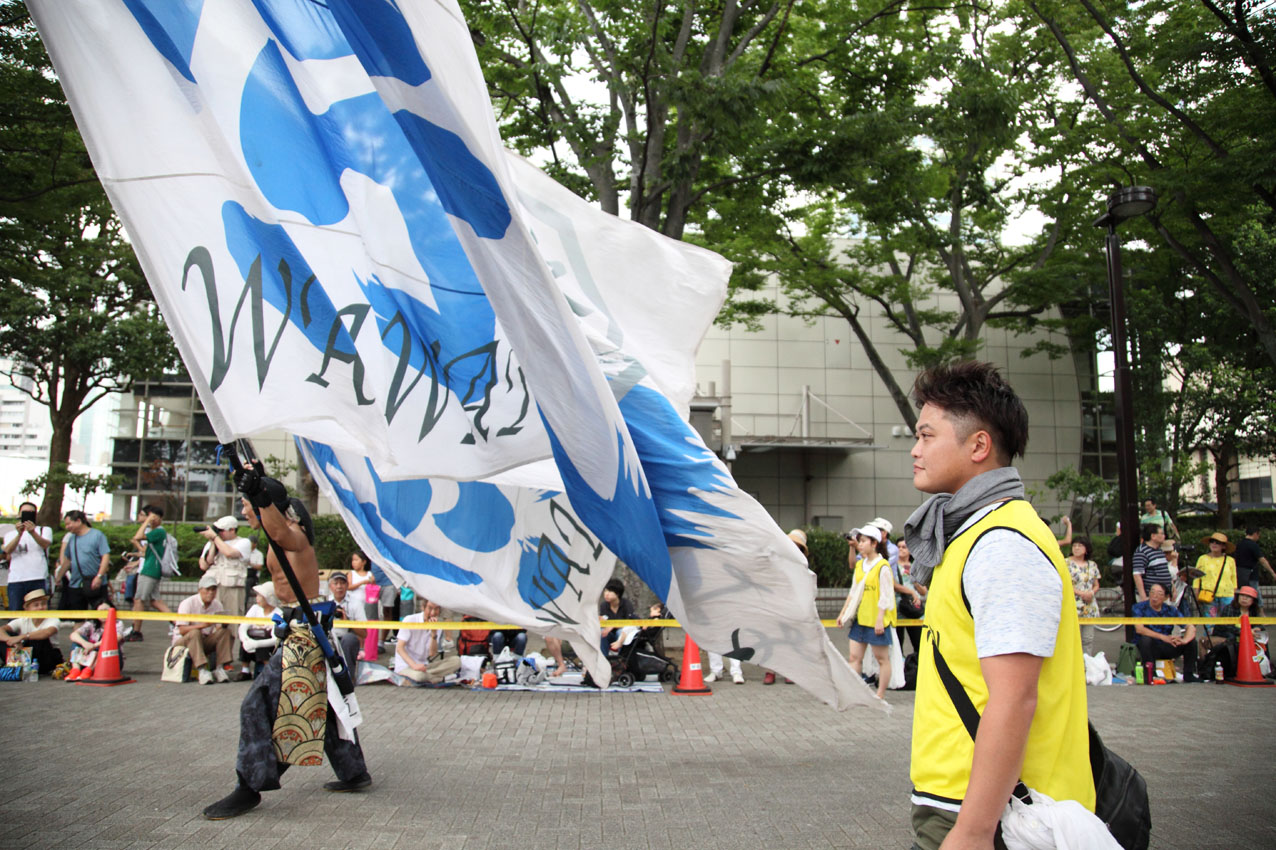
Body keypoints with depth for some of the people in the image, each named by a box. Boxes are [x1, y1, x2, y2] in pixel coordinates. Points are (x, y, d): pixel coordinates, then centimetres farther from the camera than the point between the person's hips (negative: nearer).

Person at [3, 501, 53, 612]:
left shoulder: (45, 530, 15)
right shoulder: (10, 534, 19)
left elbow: (45, 544, -8)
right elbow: (7, 551, -3)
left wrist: (33, 533, -28)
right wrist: (19, 534, -21)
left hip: (39, 579, -1)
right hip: (16, 580, 2)